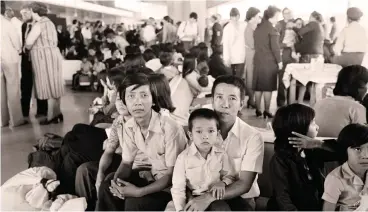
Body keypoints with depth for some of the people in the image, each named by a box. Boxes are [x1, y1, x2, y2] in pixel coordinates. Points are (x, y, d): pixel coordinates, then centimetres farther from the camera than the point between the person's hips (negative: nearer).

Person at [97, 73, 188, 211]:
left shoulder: (169, 128, -27)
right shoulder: (129, 127, -7)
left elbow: (173, 174, -21)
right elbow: (126, 163, 3)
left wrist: (139, 192, -28)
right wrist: (116, 181, -19)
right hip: (154, 177, 6)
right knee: (107, 187, -7)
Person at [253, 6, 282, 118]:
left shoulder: (258, 28, 11)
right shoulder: (271, 29, -9)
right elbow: (275, 47, -13)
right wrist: (279, 61, -6)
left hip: (258, 61, 7)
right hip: (269, 62, -6)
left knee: (258, 87, 8)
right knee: (268, 87, -2)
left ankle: (258, 110, 13)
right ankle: (266, 111, 0)